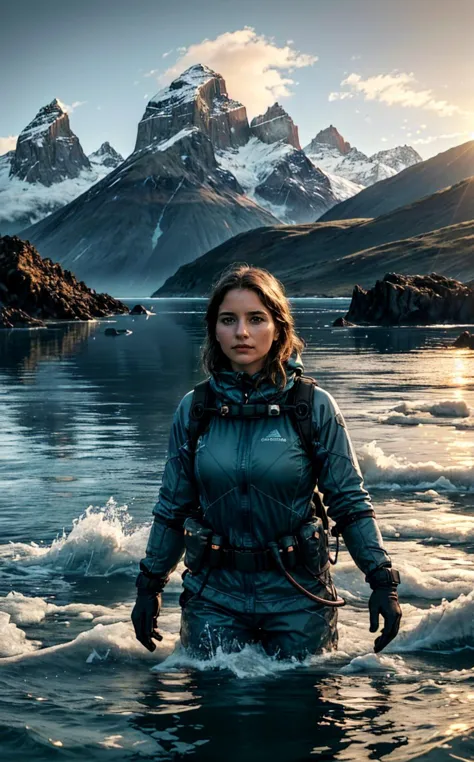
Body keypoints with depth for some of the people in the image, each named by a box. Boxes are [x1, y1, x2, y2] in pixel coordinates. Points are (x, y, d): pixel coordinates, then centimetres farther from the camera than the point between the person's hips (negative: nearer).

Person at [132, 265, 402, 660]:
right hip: (215, 595, 2)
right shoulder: (194, 410, -1)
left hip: (296, 596, -1)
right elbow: (173, 507, 7)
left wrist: (383, 581, -9)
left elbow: (351, 502, -4)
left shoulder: (314, 406, -8)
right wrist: (150, 584, 10)